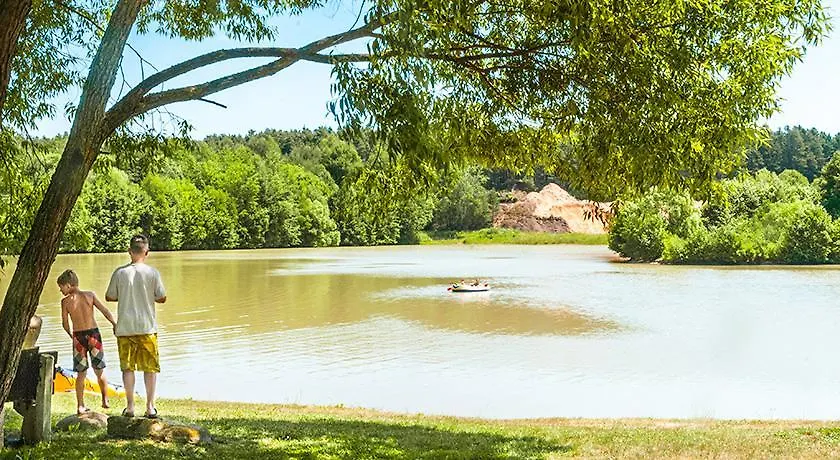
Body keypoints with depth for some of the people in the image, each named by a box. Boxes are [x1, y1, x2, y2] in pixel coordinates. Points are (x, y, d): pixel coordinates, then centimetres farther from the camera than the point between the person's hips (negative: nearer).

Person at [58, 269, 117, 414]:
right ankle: (105, 400, 19)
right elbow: (105, 311, -2)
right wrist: (115, 324, 10)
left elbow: (65, 324, -2)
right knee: (100, 371, 15)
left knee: (81, 373, 10)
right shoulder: (90, 295, -1)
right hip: (94, 333, 1)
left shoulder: (66, 301, -5)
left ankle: (80, 406, 10)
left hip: (78, 336, -1)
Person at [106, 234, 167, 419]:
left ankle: (130, 407, 10)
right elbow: (162, 298, -1)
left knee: (127, 367, 9)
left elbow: (109, 297, 5)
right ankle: (150, 407, 6)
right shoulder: (152, 273, -6)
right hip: (147, 327, -1)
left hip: (125, 328, 1)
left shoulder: (120, 272, -3)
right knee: (150, 367, 7)